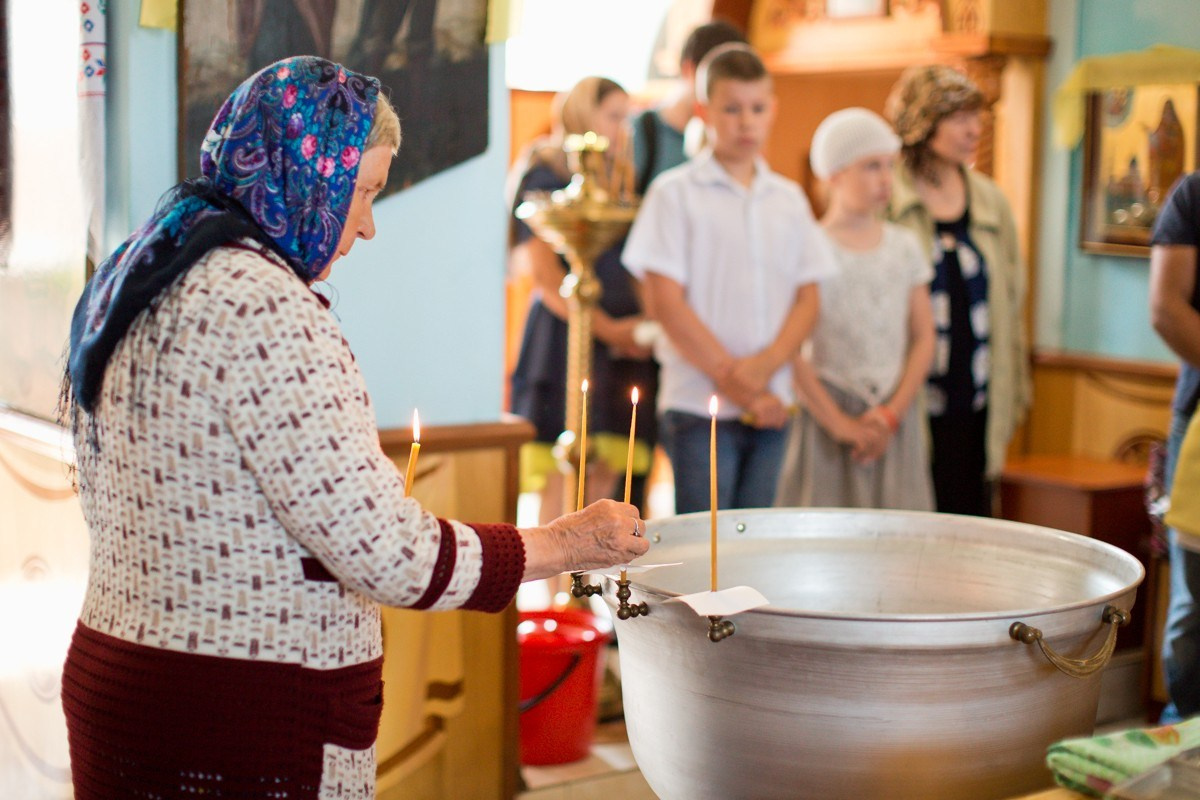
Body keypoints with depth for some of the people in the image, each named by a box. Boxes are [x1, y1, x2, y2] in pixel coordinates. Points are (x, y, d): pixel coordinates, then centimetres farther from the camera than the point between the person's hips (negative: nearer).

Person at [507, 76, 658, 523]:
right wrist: (607, 329, -11)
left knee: (606, 486, 4)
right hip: (567, 337, -7)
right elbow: (543, 272, -9)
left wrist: (645, 322, 5)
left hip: (621, 341, 7)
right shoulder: (542, 175, -1)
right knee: (563, 485, -9)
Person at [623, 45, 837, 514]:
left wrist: (765, 365, -10)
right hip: (699, 403, -4)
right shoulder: (675, 193, 0)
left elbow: (808, 298, 9)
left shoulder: (788, 199, 13)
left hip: (771, 403, 4)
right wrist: (732, 380, -10)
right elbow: (665, 300, -7)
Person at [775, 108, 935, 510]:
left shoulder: (905, 246, 10)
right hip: (826, 415, -4)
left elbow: (923, 338, 8)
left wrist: (892, 413, -5)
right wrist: (841, 424, -12)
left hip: (895, 420, 4)